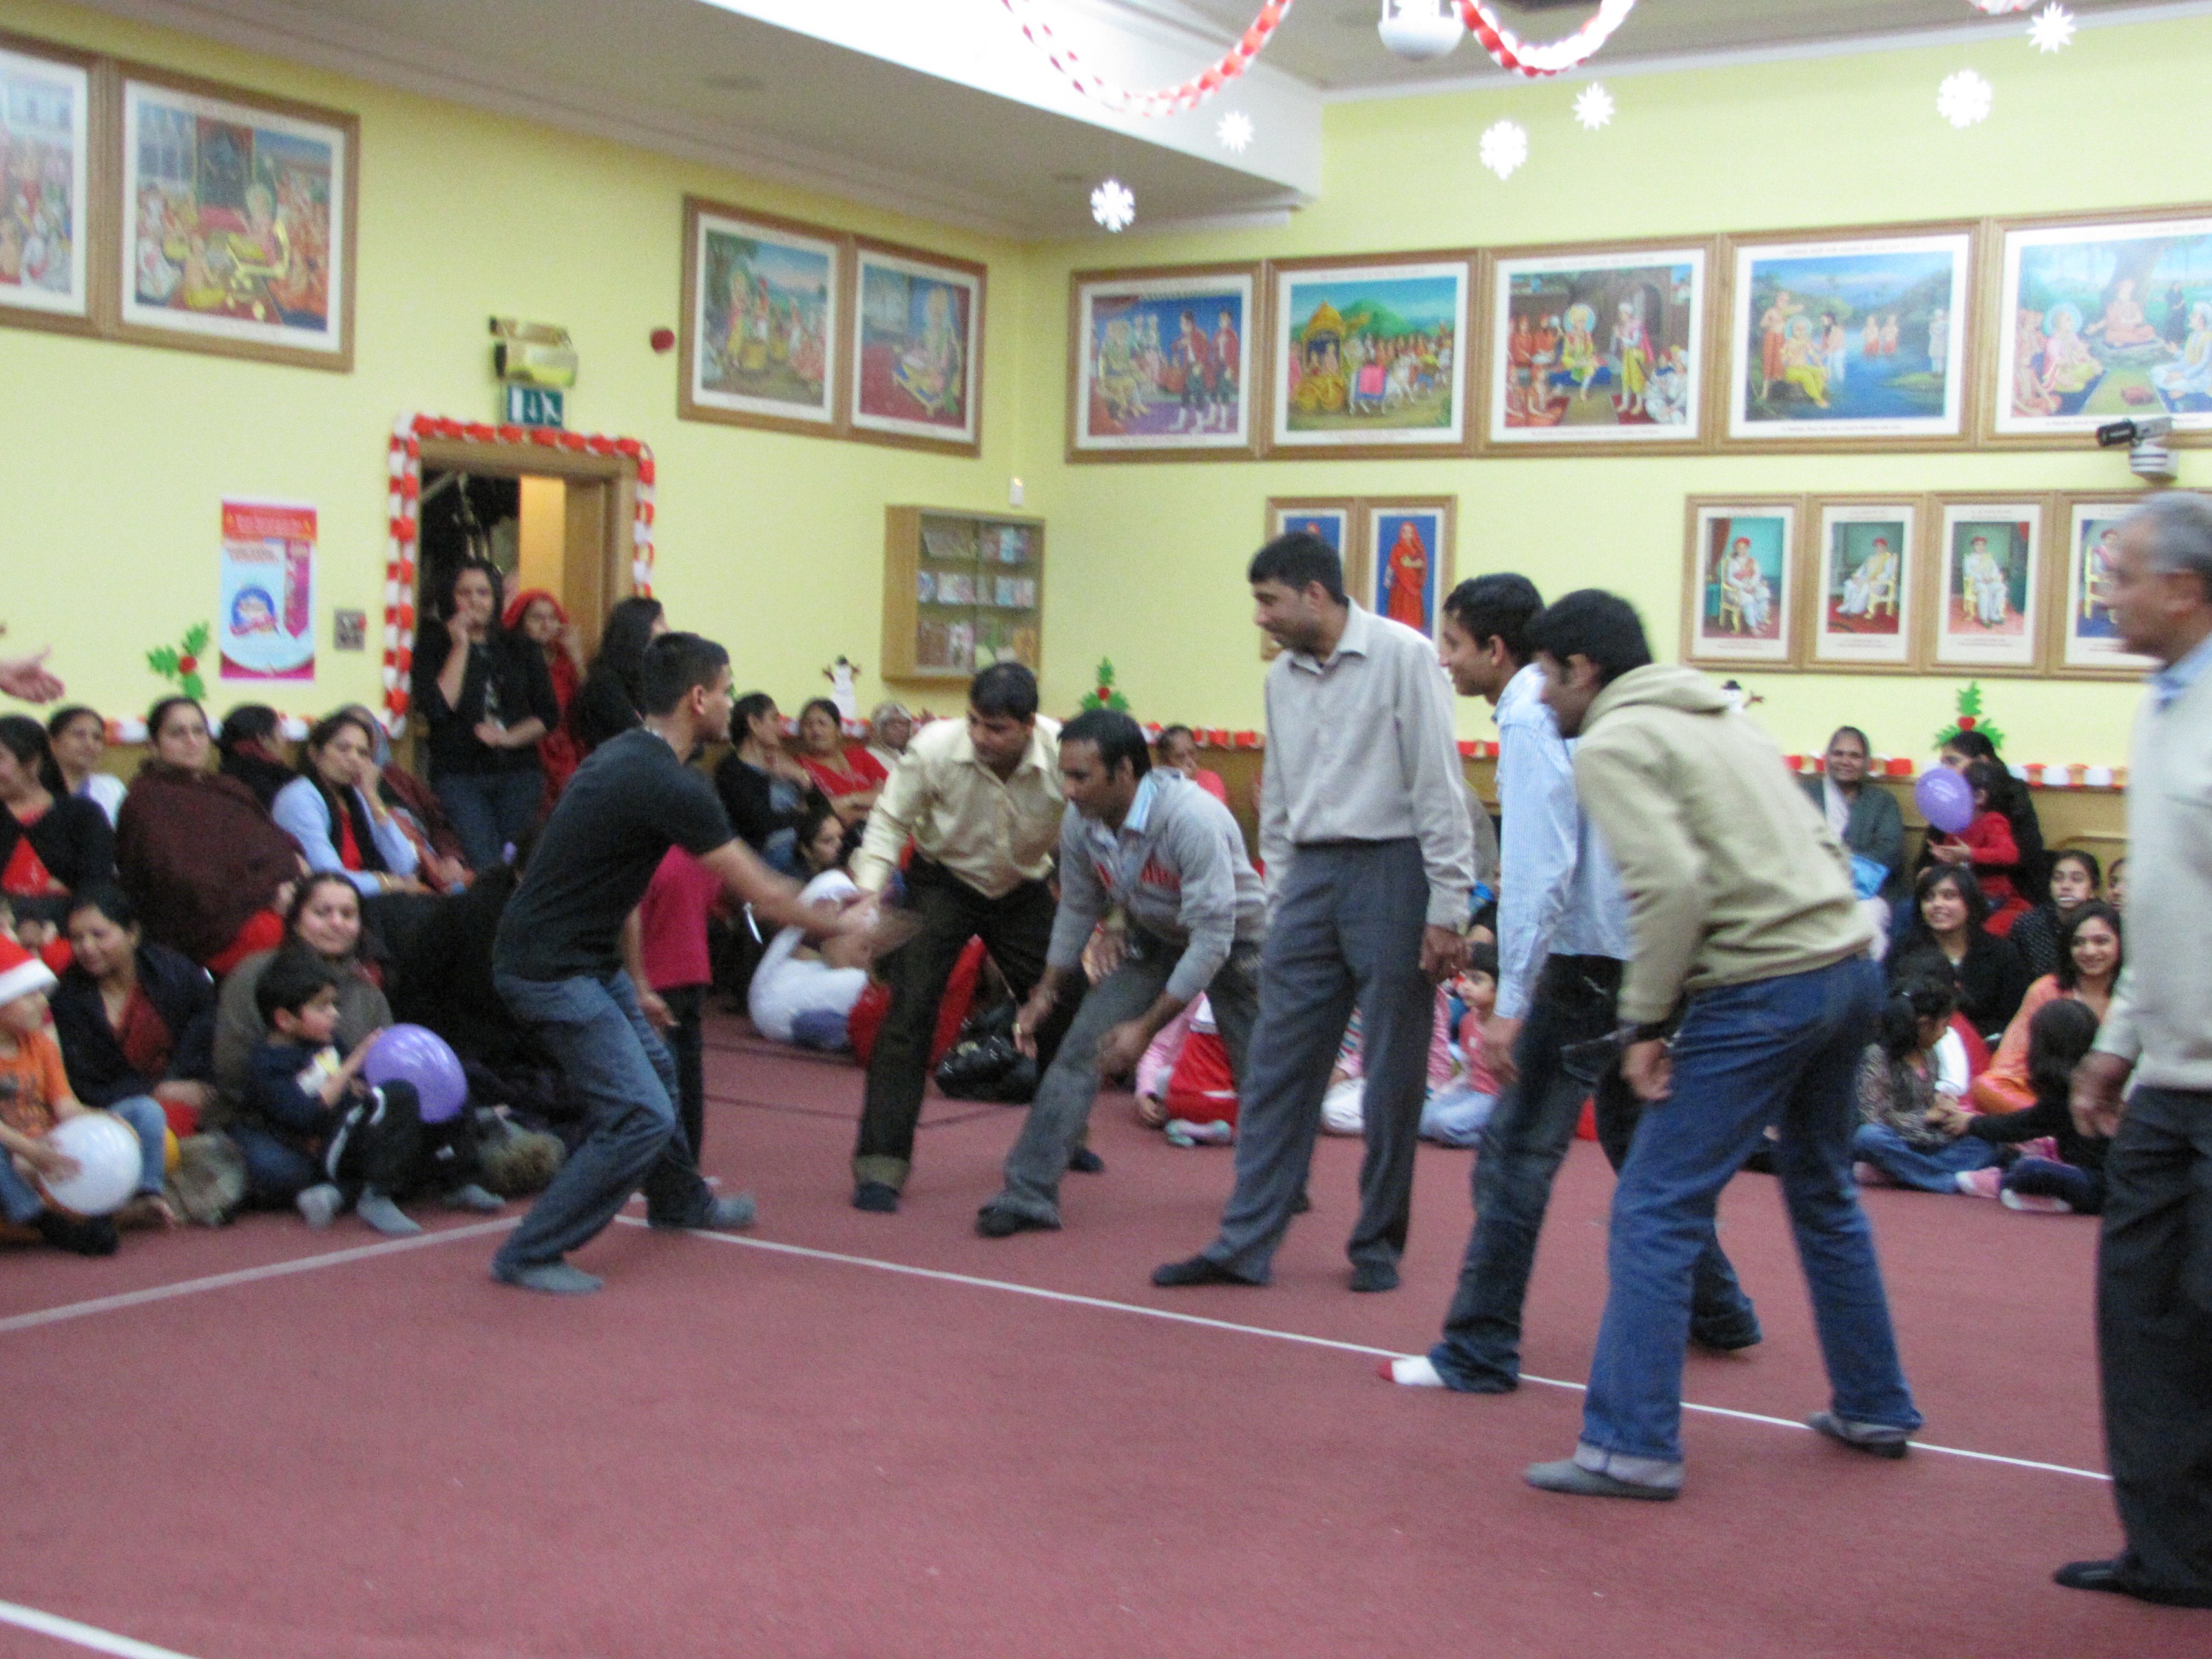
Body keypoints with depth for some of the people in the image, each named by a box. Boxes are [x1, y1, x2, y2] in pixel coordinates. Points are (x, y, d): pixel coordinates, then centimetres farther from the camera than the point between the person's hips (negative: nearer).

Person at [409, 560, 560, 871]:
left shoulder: (521, 649, 13)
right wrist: (460, 648, -8)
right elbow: (436, 707, -10)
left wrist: (510, 737, -7)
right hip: (458, 774, -3)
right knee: (484, 866, -15)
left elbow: (548, 714, 10)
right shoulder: (433, 645, 5)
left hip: (519, 773, 3)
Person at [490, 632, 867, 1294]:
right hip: (551, 968, -10)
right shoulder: (670, 786, -23)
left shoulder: (626, 754, 7)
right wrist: (840, 923, -1)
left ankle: (679, 1199, 50)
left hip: (587, 958, 10)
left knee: (653, 1070, 26)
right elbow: (762, 896, -16)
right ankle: (528, 1256, -2)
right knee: (641, 1116, -11)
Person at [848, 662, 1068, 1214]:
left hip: (1023, 890, 2)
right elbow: (891, 821, -13)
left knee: (1060, 1008, 9)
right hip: (943, 883, -2)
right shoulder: (934, 748, -27)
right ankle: (881, 1164, -10)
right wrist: (870, 891, -26)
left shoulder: (1063, 755, -26)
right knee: (910, 1010, -15)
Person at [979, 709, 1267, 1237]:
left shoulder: (1190, 818, -37)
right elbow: (1078, 909, 2)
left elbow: (1213, 937, -34)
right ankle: (1029, 1194, -9)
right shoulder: (1081, 822, -18)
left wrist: (1147, 1026, -33)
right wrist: (1046, 994, 3)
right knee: (1080, 1049, -11)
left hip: (1235, 940, -4)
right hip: (1156, 942, 5)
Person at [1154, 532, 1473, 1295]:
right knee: (1276, 1068, 4)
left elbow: (1439, 788, -9)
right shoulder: (1284, 678, 13)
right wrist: (1279, 904, 13)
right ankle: (1243, 1244, 9)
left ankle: (1377, 1244, 16)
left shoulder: (1402, 657, -7)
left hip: (1390, 873, -6)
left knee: (1394, 1078, 2)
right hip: (1310, 877, 6)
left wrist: (1445, 911, -12)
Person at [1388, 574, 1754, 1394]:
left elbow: (1538, 870, -21)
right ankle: (1717, 1311, 33)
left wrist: (1511, 1003, -22)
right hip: (1637, 954, 10)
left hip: (1588, 964, -10)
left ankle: (1478, 1353, -4)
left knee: (1516, 1151, -6)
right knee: (1635, 1136, 22)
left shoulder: (1530, 720, -13)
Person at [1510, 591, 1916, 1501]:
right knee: (1825, 1196, 24)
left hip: (1761, 991, -9)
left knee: (1654, 1214, -3)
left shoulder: (1611, 744, -7)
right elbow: (1823, 847, 18)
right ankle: (1874, 1410, 34)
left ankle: (1633, 1445, -4)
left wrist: (1644, 1020, -13)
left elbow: (1672, 885, -19)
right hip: (1850, 964, 9)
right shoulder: (1720, 715, 20)